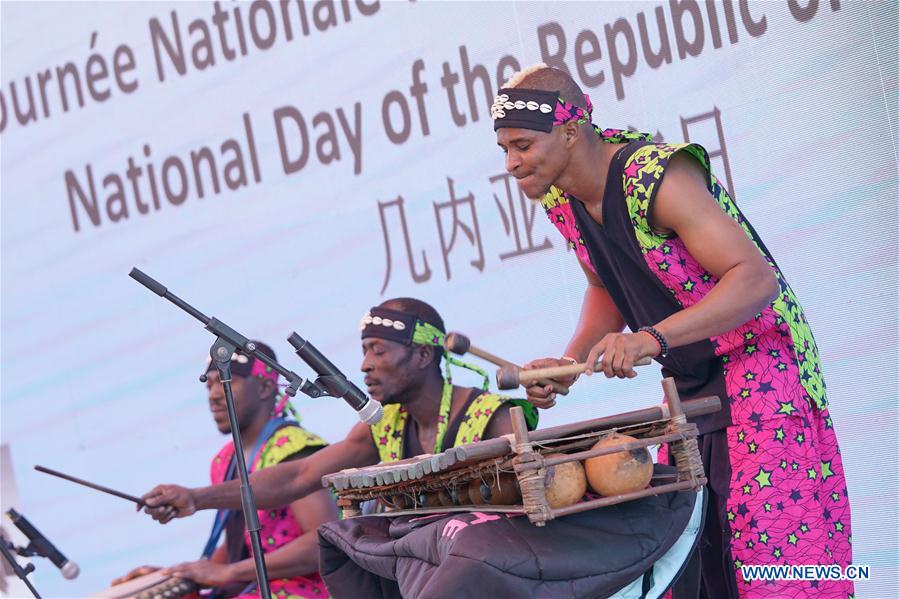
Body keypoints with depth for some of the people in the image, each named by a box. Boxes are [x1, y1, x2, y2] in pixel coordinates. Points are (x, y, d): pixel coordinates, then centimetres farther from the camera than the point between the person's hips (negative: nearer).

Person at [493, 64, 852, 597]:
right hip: (688, 389, 8)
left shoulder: (658, 178, -24)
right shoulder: (560, 199, 1)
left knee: (772, 548, -12)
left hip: (760, 370, -8)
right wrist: (569, 364, 0)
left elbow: (756, 278, -31)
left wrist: (651, 338, -40)